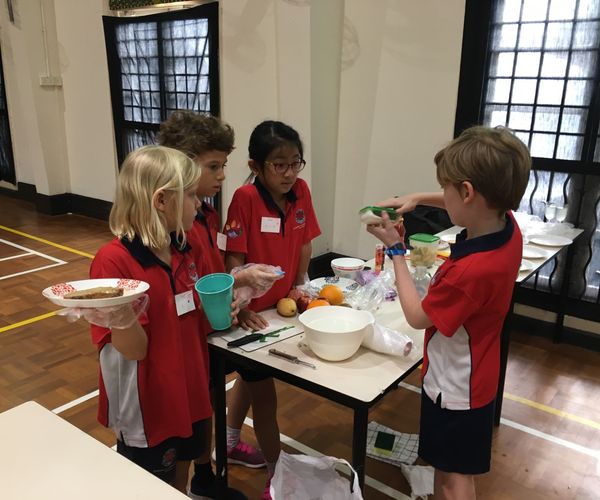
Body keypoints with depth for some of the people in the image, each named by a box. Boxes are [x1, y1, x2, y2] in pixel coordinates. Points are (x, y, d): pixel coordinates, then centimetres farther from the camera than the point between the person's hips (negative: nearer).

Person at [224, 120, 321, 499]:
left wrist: (300, 285, 4)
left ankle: (229, 441, 49)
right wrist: (240, 307, -24)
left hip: (284, 303, 7)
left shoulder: (301, 191, -6)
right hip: (254, 309, -6)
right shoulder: (245, 198, -22)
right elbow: (234, 258, -21)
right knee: (264, 389, 6)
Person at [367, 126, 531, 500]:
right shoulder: (508, 225, -13)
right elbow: (475, 203, 12)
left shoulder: (470, 271, -38)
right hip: (475, 374, 8)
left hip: (457, 384, -8)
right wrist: (417, 198, -2)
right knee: (456, 468, 28)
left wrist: (395, 248, -16)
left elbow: (417, 316, -21)